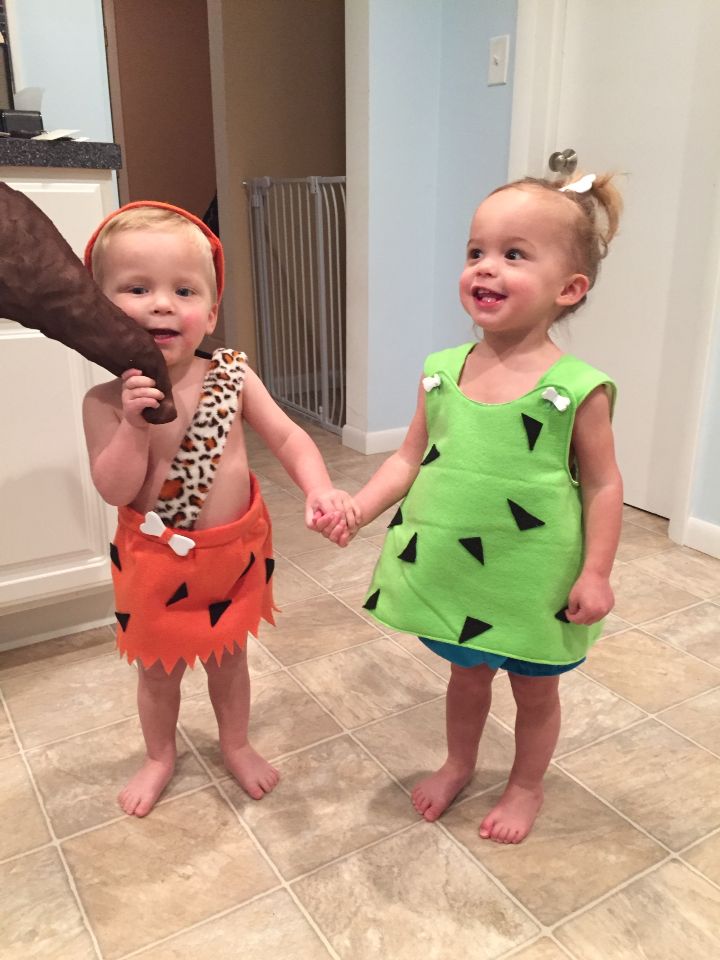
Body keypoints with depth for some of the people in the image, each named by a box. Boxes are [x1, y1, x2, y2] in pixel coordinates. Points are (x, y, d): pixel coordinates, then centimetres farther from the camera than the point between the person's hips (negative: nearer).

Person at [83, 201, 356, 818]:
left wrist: (319, 489, -25)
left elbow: (287, 438, -8)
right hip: (157, 563, -1)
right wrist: (134, 423, -33)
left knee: (229, 657, 22)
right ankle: (160, 756, 47)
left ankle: (236, 744, 48)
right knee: (159, 669, 19)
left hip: (234, 553, 2)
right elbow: (116, 490, -19)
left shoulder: (233, 377, -11)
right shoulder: (107, 401, -16)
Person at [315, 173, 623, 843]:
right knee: (465, 674, 26)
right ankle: (458, 764, 53)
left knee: (534, 689, 20)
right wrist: (355, 509, -11)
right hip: (452, 570, 3)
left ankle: (526, 786, 47)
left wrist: (595, 573, -12)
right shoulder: (442, 372, -6)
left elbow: (602, 485, -9)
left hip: (534, 580, -3)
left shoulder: (577, 388, -17)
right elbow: (410, 456, 1)